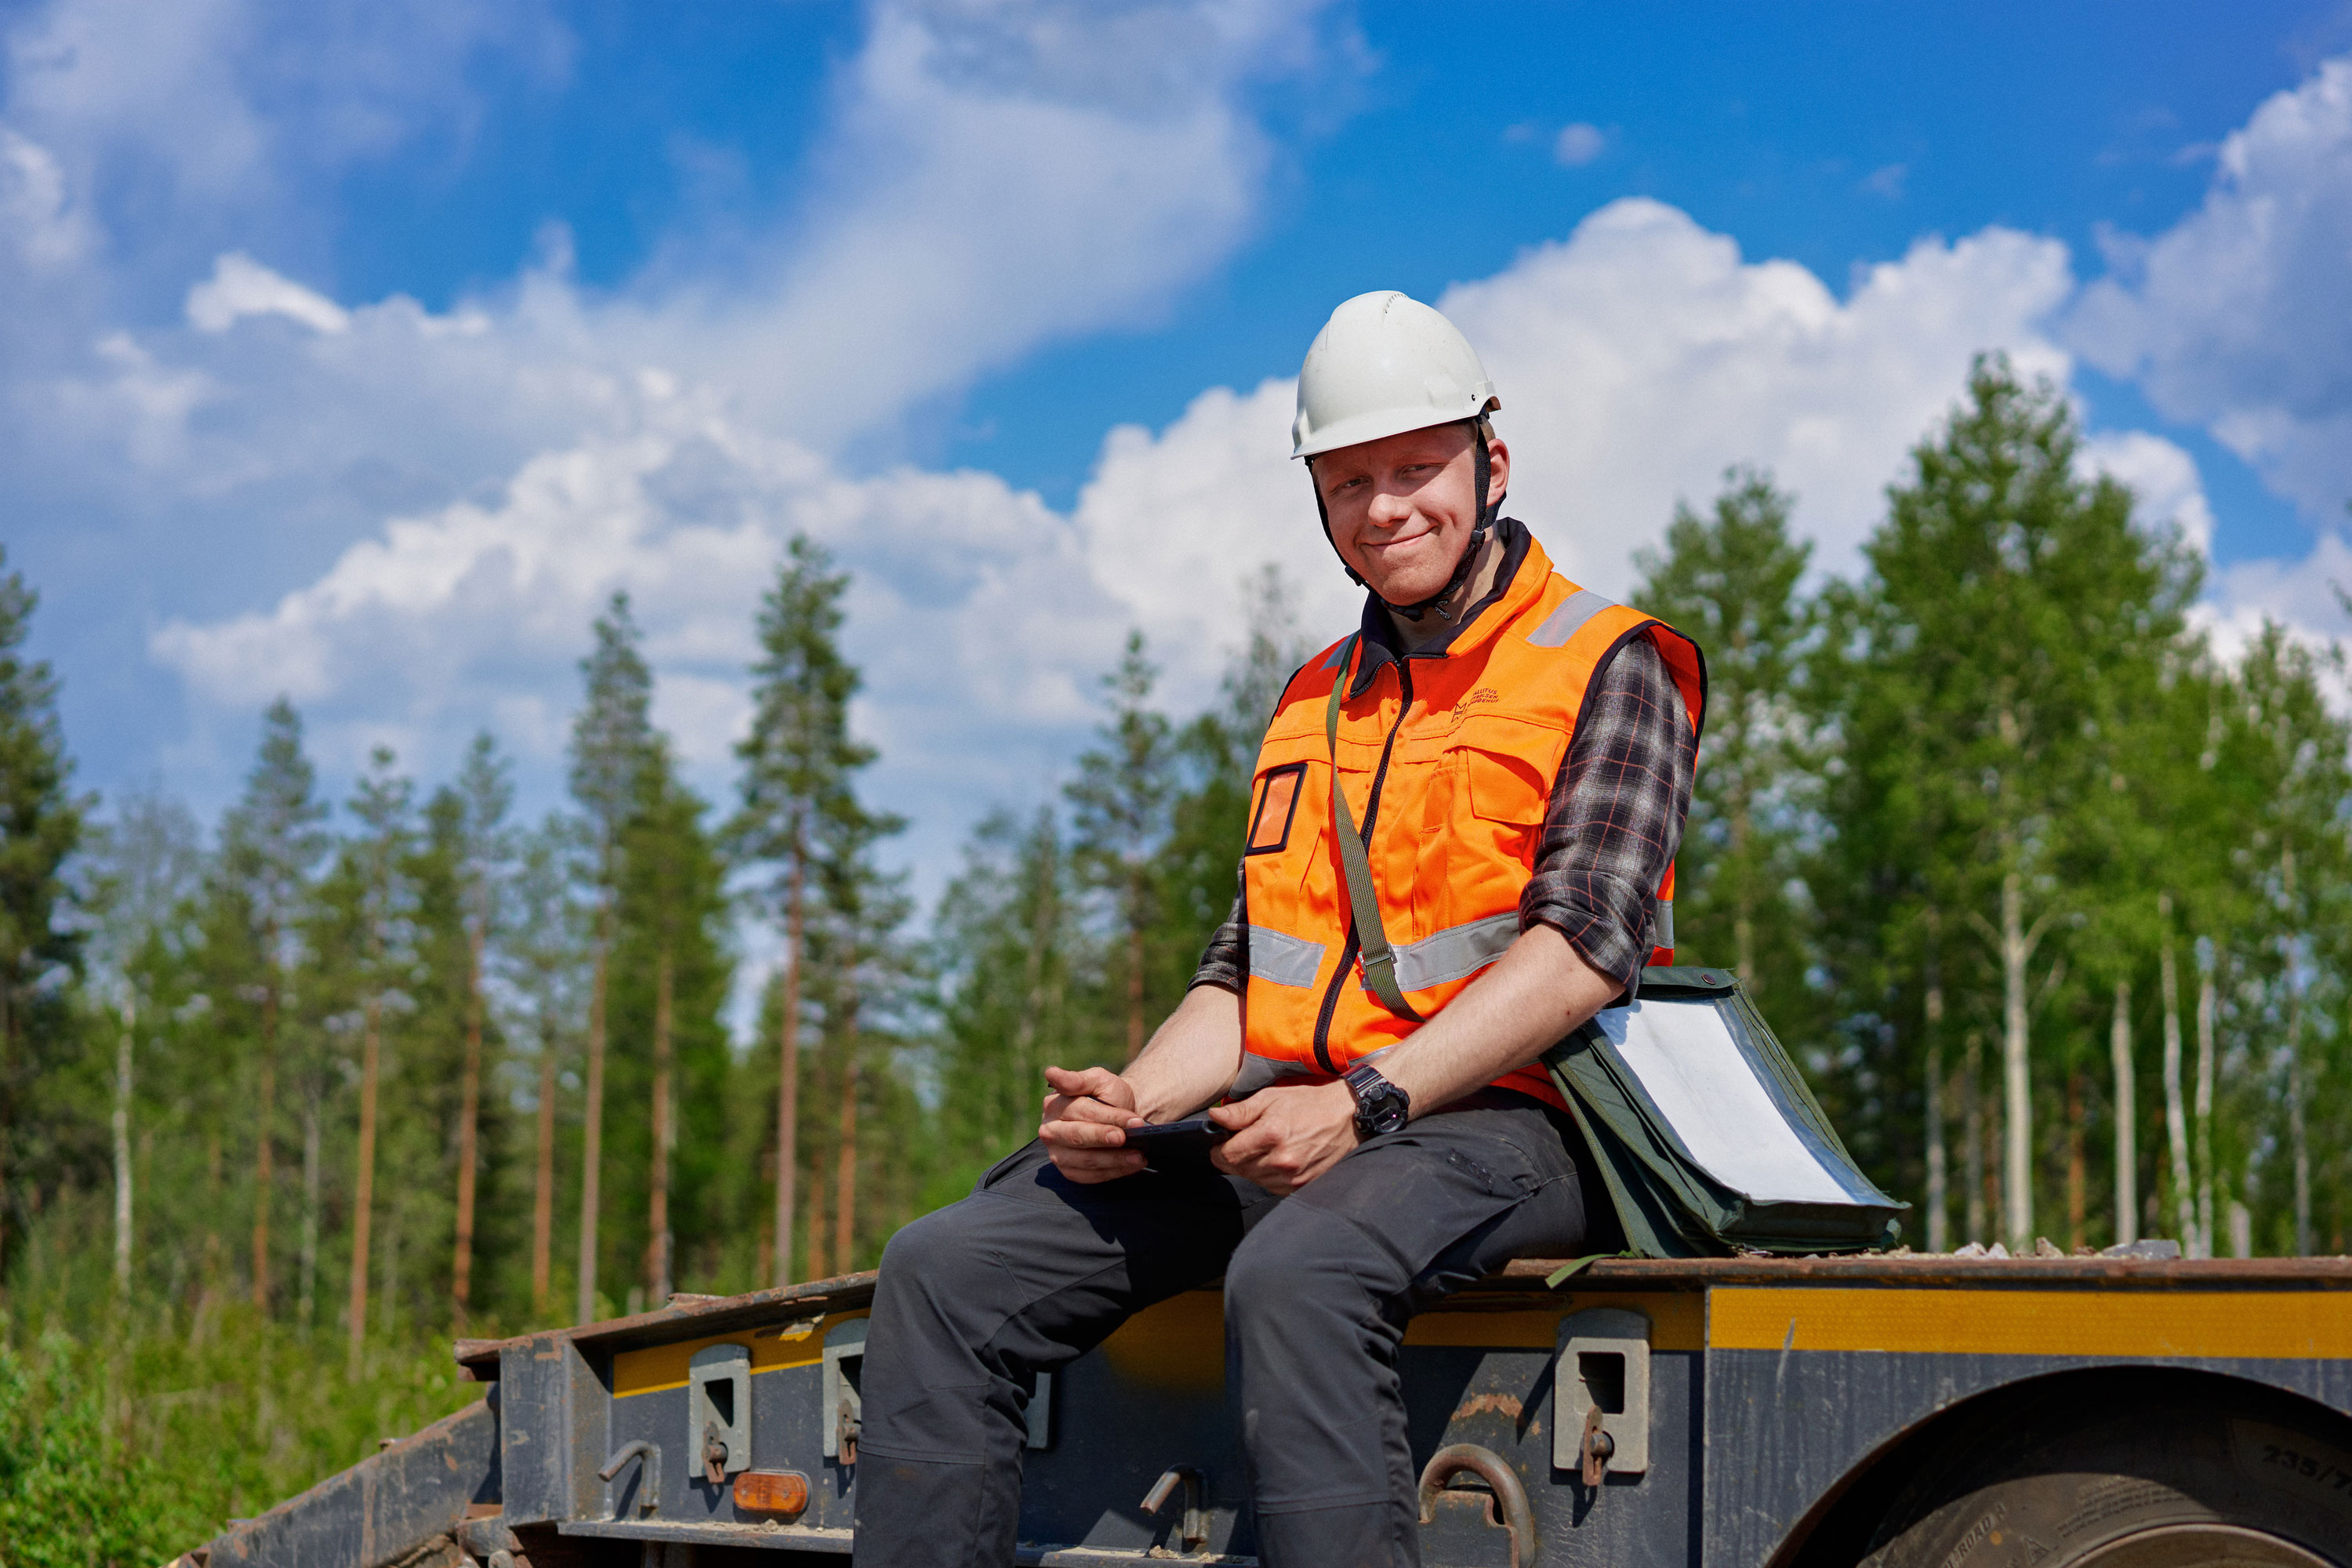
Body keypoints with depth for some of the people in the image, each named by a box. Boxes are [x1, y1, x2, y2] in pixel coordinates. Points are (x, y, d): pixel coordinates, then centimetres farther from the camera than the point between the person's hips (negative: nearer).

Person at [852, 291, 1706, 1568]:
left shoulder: (1606, 669, 3)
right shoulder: (1317, 701, 24)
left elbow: (1584, 947, -11)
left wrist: (1365, 1104, -21)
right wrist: (1132, 1103, -3)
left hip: (1491, 1125, -7)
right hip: (1278, 1128, 7)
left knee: (1295, 1280, -40)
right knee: (946, 1268, -11)